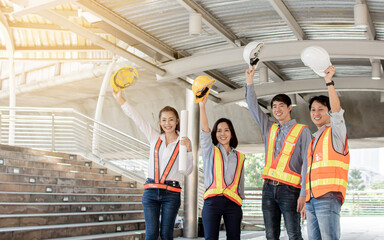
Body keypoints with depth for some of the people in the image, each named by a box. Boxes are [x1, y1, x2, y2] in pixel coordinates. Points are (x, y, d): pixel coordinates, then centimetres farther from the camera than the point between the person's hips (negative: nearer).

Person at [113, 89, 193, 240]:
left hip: (171, 193, -2)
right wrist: (119, 98, 8)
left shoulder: (182, 143, 3)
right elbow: (136, 118, 9)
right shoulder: (155, 138, 10)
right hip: (151, 191, 2)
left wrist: (188, 150, -15)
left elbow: (187, 171, -2)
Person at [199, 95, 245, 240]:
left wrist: (240, 208, 13)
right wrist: (202, 105, -14)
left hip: (233, 202, 2)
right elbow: (204, 130, -3)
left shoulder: (239, 157, 18)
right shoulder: (210, 151, 12)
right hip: (212, 200, -2)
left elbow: (241, 183, 18)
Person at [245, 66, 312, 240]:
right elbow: (253, 107, 19)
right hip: (268, 187, 5)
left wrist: (304, 194, -14)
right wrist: (249, 81, 11)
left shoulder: (302, 131, 0)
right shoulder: (269, 129, 16)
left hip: (289, 189, -5)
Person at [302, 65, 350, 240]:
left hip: (328, 197, -7)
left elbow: (337, 111, -17)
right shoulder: (314, 140, 24)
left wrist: (329, 82, -25)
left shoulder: (335, 132, 5)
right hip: (312, 199, 7)